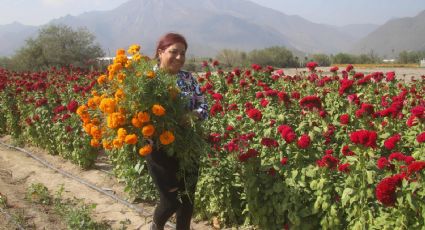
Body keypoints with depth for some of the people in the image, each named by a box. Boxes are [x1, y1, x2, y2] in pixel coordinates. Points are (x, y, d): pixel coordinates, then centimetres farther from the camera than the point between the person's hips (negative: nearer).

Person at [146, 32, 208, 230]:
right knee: (171, 200, 2)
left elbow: (204, 107, 6)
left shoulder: (188, 78, 6)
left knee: (188, 198, 11)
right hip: (160, 151, -4)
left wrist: (192, 115, -14)